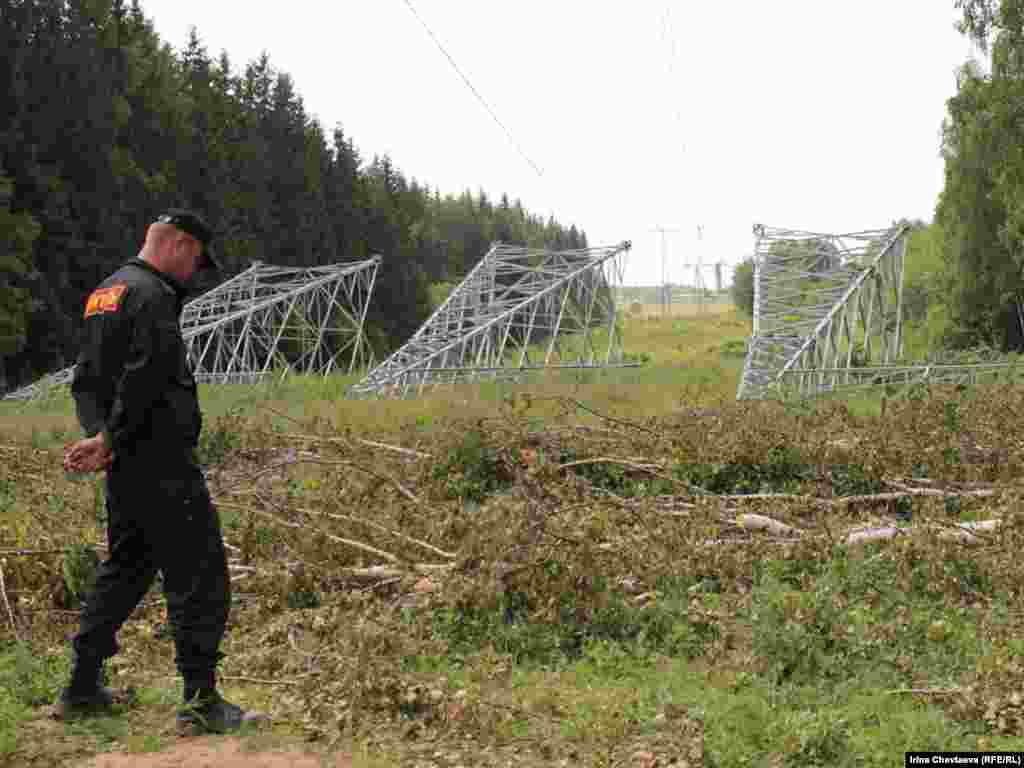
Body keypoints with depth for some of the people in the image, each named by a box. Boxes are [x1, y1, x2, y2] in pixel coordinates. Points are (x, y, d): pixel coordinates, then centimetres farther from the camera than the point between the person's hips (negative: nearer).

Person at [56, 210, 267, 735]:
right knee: (198, 578, -5)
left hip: (122, 464, 10)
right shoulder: (153, 296, -13)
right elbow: (142, 381, -21)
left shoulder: (104, 294, 18)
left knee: (125, 569, 19)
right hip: (161, 462, -10)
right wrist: (109, 441, -13)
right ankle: (202, 702, -4)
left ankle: (81, 690, 25)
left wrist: (99, 436, 1)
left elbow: (84, 380, 16)